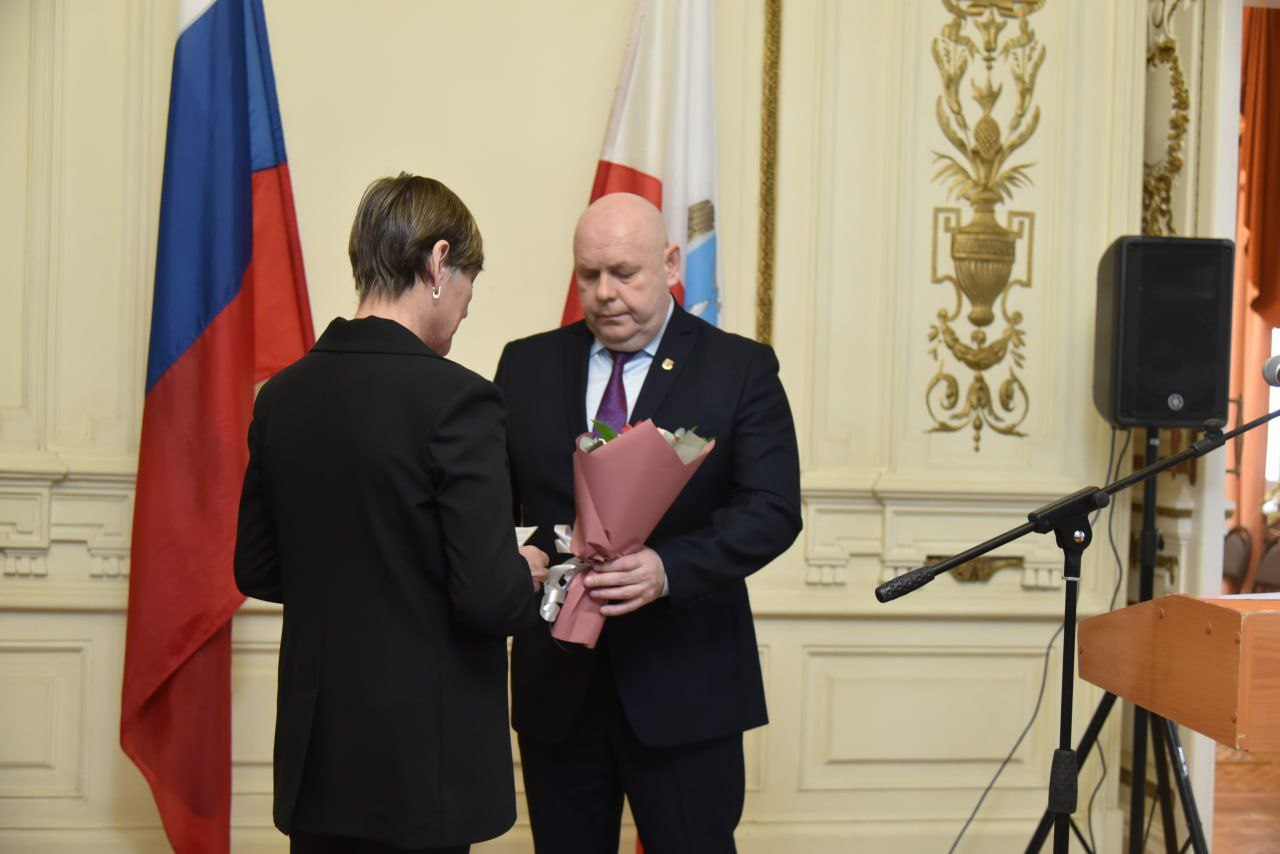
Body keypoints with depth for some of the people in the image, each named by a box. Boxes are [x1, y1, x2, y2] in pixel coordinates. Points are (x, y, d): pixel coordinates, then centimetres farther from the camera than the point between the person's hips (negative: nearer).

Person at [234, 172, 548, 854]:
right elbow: (489, 598, -20)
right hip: (422, 759, -6)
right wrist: (526, 576, 1)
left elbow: (255, 570, 11)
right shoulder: (456, 399, -17)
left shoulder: (282, 394, 2)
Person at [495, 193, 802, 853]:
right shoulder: (527, 365, 8)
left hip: (684, 688, -3)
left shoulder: (741, 370, -2)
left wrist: (670, 568, -28)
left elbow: (772, 510, -13)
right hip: (556, 683, 3)